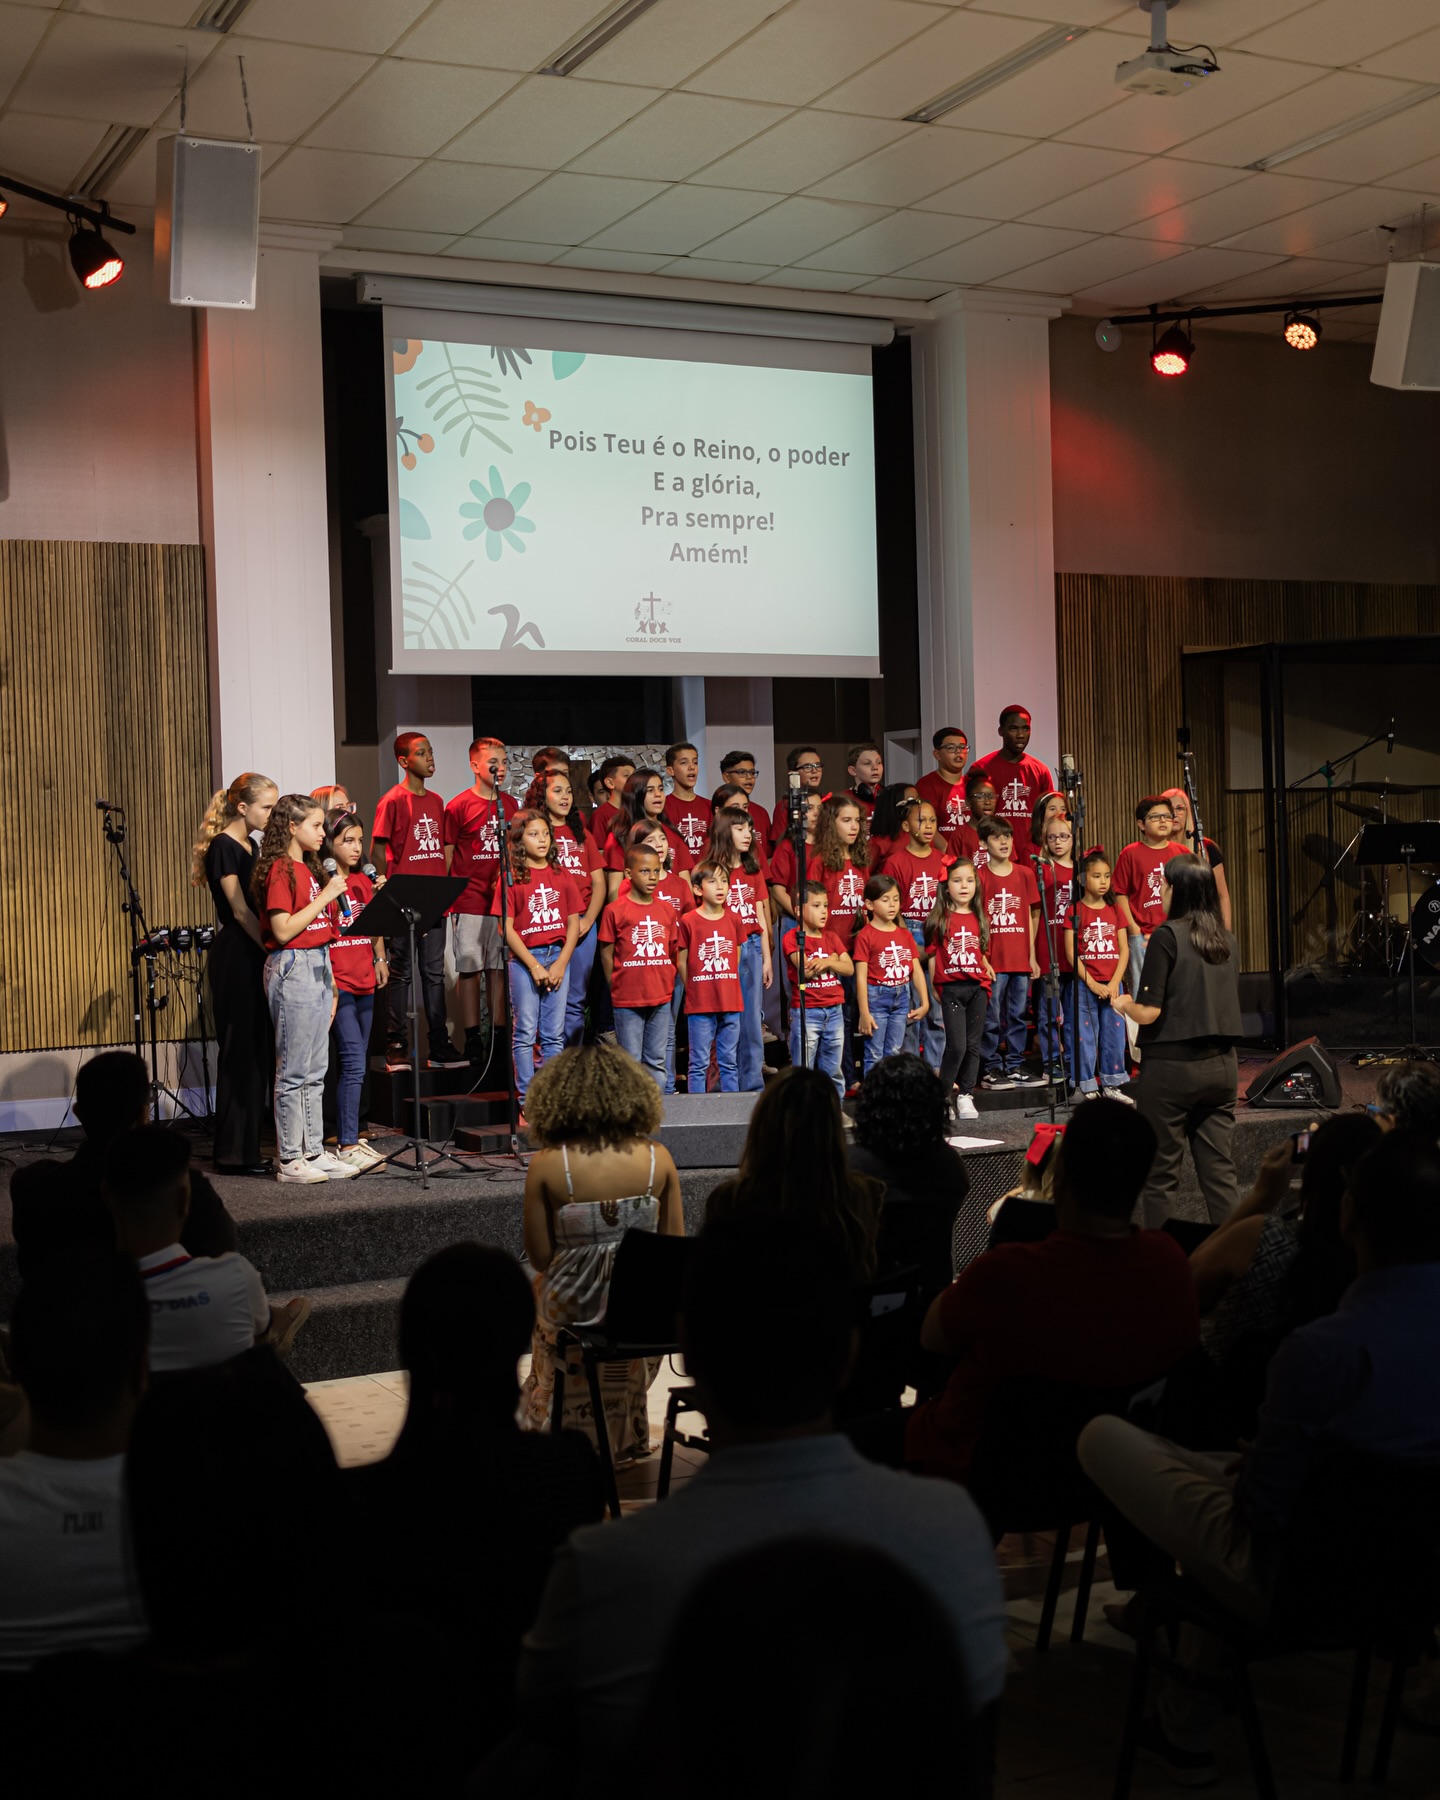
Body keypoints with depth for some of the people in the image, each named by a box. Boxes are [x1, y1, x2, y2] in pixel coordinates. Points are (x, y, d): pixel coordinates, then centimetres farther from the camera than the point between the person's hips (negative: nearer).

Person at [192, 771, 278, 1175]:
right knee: (239, 1053, -5)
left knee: (258, 1052, 10)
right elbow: (240, 911, -17)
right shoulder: (223, 847, -11)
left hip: (255, 957, 9)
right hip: (235, 959, -9)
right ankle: (233, 1153, 1)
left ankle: (247, 1149, 17)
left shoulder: (251, 846, 15)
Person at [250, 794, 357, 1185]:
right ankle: (290, 1160, 1)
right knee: (294, 1071, -4)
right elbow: (283, 930, -18)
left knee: (315, 1071, 11)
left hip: (318, 967, 9)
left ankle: (314, 1152, 16)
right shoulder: (280, 870, -10)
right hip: (293, 967, -9)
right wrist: (325, 897, -17)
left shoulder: (308, 868, 16)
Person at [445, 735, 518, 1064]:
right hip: (470, 903, -4)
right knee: (469, 969, 0)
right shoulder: (458, 806, -4)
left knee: (499, 968, 7)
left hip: (504, 899, 4)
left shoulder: (510, 804, 11)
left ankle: (498, 1036, 13)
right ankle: (472, 1040, 5)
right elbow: (447, 854, -1)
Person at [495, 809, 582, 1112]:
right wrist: (534, 965, -10)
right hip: (524, 960, -3)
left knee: (554, 1034, 5)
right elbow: (507, 929, -5)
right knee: (525, 1033, -1)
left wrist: (561, 963, -4)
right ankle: (527, 1097, 3)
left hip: (558, 957, 3)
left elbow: (573, 923, 7)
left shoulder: (560, 876, 8)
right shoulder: (511, 879, -1)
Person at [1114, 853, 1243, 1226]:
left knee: (1161, 1177, 4)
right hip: (1221, 1064, 6)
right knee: (1220, 1171, 8)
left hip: (1171, 1065, -6)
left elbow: (1149, 1012, -15)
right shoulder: (1227, 940, 8)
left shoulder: (1167, 936, -11)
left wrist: (1123, 1004, 6)